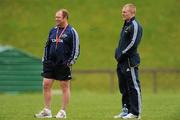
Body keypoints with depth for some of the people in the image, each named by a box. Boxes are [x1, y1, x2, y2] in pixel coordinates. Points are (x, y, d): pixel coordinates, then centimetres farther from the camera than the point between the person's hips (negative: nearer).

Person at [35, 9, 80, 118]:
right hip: (50, 63, 6)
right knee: (46, 85, 1)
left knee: (65, 87, 2)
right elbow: (47, 46, 22)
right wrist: (45, 59, 12)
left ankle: (63, 112, 8)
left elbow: (76, 50, -6)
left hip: (63, 64, -6)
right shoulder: (53, 31, 13)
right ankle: (47, 111, 7)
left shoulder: (71, 32, -4)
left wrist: (69, 62, -12)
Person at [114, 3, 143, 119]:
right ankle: (126, 110, 20)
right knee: (124, 87, 13)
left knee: (133, 87, -6)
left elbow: (133, 43, -19)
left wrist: (122, 54, -14)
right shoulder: (126, 25, 18)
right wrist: (118, 53, 10)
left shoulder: (135, 26, -11)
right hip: (122, 62, 10)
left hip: (130, 61, -10)